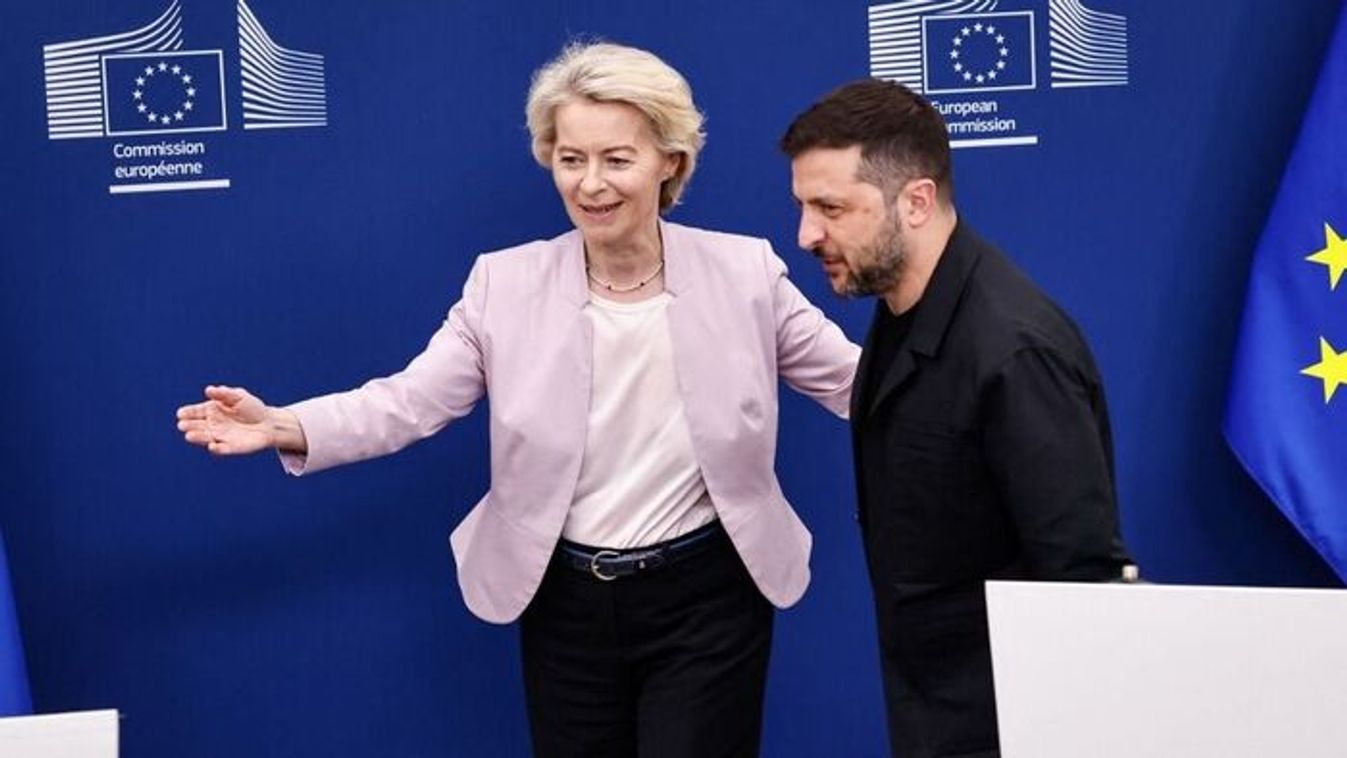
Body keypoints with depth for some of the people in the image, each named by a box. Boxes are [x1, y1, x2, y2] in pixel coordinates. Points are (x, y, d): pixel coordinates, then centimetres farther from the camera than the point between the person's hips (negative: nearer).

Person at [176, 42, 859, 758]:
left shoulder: (744, 272, -5)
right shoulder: (506, 283, -4)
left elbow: (850, 379, 1)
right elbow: (409, 400, -7)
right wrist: (282, 426, -23)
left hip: (704, 601, -1)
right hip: (566, 604, 2)